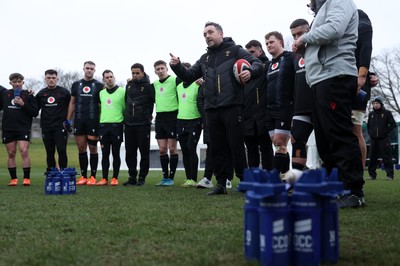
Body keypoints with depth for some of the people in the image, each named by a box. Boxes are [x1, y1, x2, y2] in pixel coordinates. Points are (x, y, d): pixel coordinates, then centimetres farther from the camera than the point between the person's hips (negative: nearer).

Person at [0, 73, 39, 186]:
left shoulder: (28, 95, 2)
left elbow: (35, 112, -2)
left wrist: (23, 104, -12)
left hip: (23, 129, -3)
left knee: (24, 152, -12)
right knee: (11, 154, 5)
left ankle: (27, 178, -5)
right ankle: (13, 178, 13)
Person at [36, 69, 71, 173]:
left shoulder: (64, 92, 2)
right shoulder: (41, 94, 11)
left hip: (60, 127, -3)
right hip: (46, 127, 3)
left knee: (62, 151, -8)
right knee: (49, 152, 7)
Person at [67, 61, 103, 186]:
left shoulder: (99, 86, 4)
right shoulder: (76, 85, 12)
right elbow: (72, 103, 14)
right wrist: (68, 120, 8)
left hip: (93, 121, -3)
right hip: (79, 121, 3)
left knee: (92, 148, -2)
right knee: (81, 148, 4)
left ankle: (93, 177, 3)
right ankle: (83, 176, 11)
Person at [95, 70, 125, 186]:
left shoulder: (122, 91, -1)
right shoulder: (101, 93, 14)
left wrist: (125, 121, -4)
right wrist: (99, 121, 16)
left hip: (117, 125, -4)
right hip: (103, 125, 4)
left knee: (115, 153, 1)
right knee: (105, 153, 4)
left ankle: (115, 178, 6)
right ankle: (104, 179, 8)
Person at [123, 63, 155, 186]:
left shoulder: (148, 86, -4)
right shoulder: (129, 85, 13)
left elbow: (156, 100, -4)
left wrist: (148, 115, -4)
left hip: (143, 124, -5)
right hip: (129, 124, 5)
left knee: (144, 152, 1)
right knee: (130, 152, 6)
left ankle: (142, 177, 7)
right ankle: (132, 177, 14)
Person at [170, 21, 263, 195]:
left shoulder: (235, 51, 3)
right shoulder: (204, 59, 21)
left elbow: (257, 64, -2)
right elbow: (189, 76, 20)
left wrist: (250, 72, -26)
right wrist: (177, 66, 1)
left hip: (232, 107, -6)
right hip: (212, 110, 6)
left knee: (236, 146, -4)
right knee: (217, 148, 8)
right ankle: (221, 184, 15)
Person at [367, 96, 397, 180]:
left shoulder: (387, 113, 0)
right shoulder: (371, 114, 13)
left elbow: (393, 124, -1)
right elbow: (368, 125, 23)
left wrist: (386, 132, -8)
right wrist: (370, 133, 8)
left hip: (384, 139, -4)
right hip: (373, 139, 5)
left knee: (387, 157, -6)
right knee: (372, 157, 4)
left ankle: (390, 174, -4)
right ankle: (372, 174, 11)